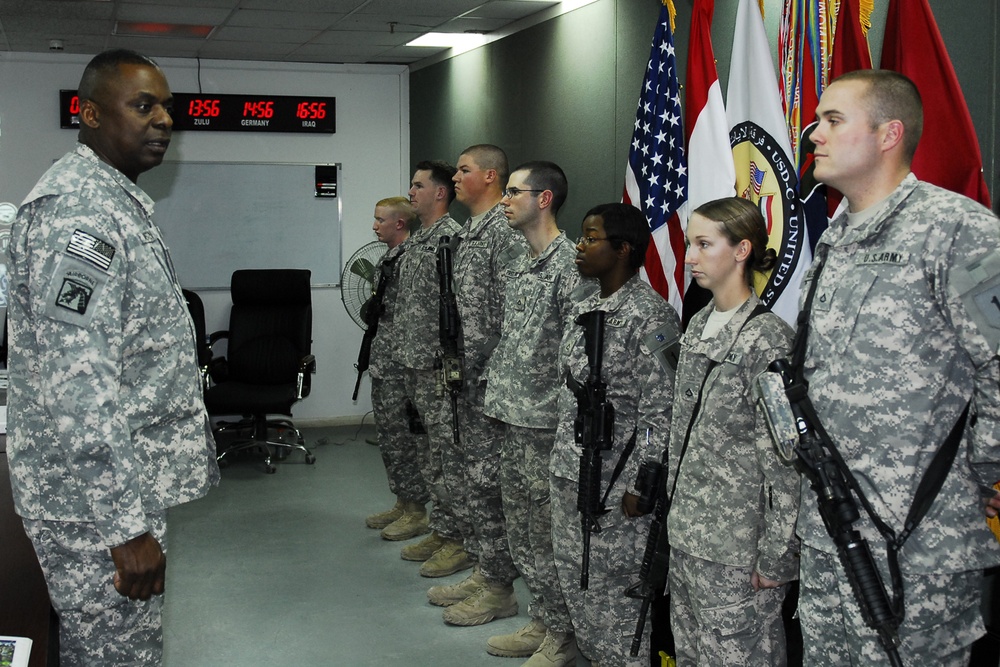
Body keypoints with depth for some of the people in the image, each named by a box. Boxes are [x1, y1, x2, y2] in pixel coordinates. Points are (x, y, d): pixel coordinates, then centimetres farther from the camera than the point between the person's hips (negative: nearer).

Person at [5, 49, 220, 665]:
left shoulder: (119, 200, 15)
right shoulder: (76, 210, -20)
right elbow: (73, 390, -27)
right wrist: (125, 526, -25)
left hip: (130, 479, 10)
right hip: (100, 498, -10)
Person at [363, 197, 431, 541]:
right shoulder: (386, 258, 15)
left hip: (403, 364, -10)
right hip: (382, 363, 10)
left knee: (405, 434, -3)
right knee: (388, 432, 15)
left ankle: (416, 512, 7)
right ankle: (402, 502, 26)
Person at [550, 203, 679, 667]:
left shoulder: (650, 318, -17)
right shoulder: (582, 305, 9)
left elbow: (660, 415, -18)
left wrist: (638, 487, -18)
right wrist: (563, 460, 18)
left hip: (615, 487, -8)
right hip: (569, 473, 8)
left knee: (617, 589, 3)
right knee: (576, 579, 17)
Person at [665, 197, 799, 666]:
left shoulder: (768, 337, -15)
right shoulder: (698, 327, 9)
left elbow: (784, 458, -16)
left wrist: (776, 556, -16)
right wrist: (674, 506, 16)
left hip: (738, 546, -8)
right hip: (687, 535, 8)